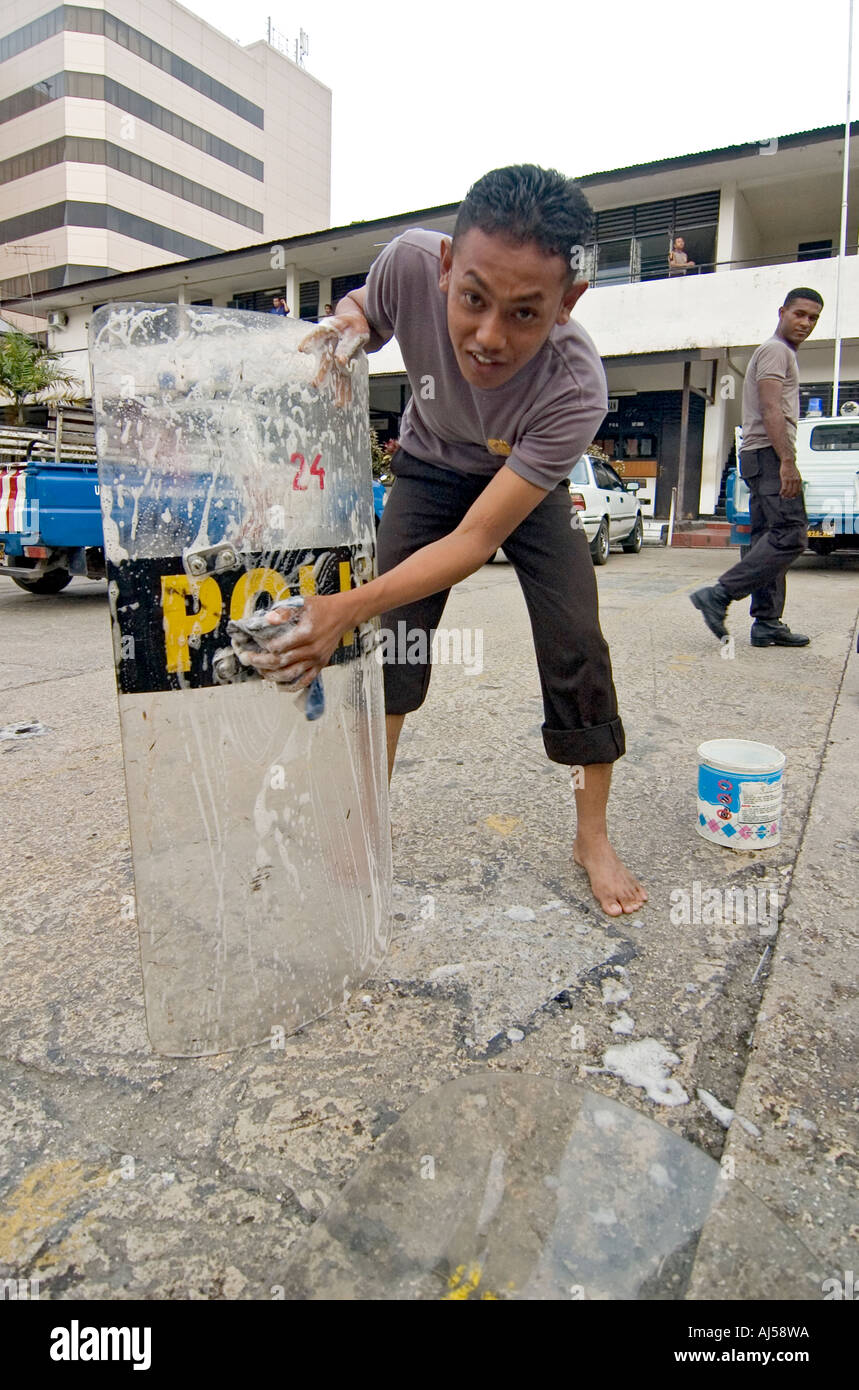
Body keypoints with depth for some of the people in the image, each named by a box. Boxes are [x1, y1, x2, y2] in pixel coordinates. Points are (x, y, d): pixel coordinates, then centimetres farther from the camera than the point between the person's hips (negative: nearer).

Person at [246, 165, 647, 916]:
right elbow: (364, 307, -6)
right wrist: (346, 327, -32)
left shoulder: (577, 388, -40)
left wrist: (349, 608, -49)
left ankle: (592, 837, 7)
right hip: (429, 465, 2)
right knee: (391, 634, -8)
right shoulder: (410, 260, -32)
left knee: (576, 644, -13)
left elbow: (477, 539, -39)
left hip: (528, 485, -2)